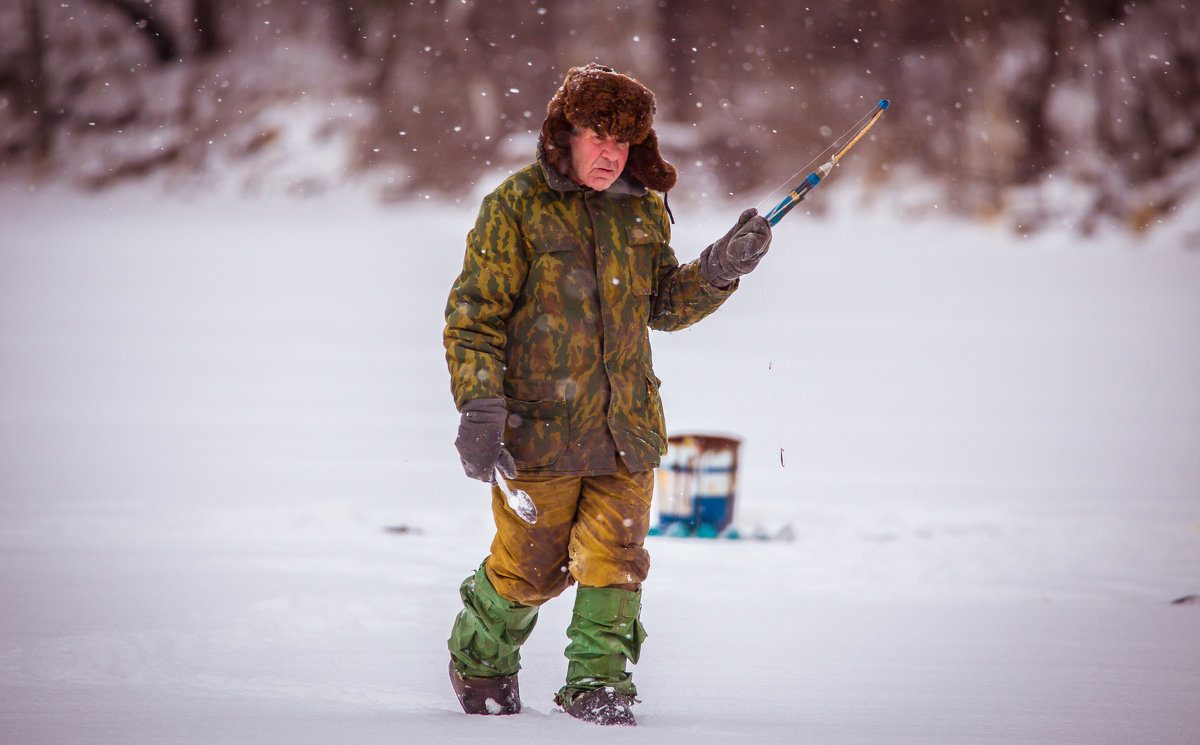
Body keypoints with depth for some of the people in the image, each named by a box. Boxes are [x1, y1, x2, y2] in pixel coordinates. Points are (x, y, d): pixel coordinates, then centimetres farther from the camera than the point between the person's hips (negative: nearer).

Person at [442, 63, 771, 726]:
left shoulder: (642, 211, 10)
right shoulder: (516, 207, -6)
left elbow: (664, 304, 17)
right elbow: (473, 317, -7)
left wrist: (720, 268, -2)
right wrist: (479, 411, -17)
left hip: (627, 426, 4)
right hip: (540, 423, -4)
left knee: (615, 558, -4)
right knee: (531, 566, 5)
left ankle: (597, 681, 8)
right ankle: (479, 661, 31)